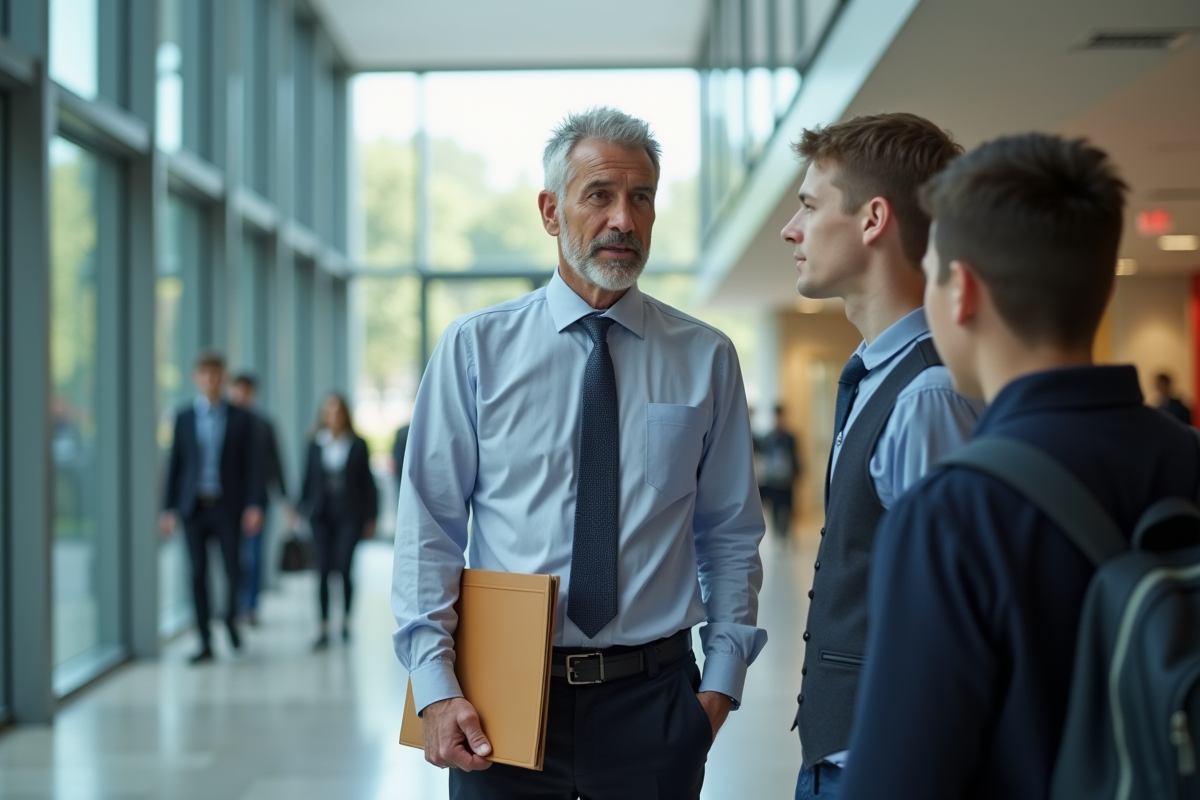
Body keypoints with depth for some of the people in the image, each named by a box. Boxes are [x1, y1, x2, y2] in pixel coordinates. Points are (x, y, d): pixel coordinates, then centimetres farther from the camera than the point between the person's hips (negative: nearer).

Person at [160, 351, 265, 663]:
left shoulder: (240, 419, 3)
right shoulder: (184, 418, 7)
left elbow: (252, 465, 1)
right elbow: (175, 464, 7)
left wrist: (254, 505, -9)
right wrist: (168, 509, 2)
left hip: (227, 507, -1)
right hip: (194, 507, 1)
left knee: (234, 570, -3)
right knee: (198, 573, 0)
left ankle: (231, 617, 27)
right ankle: (205, 643, 6)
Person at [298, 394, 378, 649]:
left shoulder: (358, 445, 3)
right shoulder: (316, 445, 8)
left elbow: (368, 482, 5)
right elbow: (308, 479, 11)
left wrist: (371, 517, 3)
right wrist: (301, 508, 4)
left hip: (349, 515, -2)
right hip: (322, 514, 2)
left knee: (344, 566, -12)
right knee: (323, 570, -2)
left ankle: (346, 618, 10)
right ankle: (323, 628, 3)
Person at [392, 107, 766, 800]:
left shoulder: (707, 359, 3)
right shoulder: (474, 349, 0)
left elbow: (731, 535, 6)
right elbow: (429, 527, -3)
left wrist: (722, 680, -2)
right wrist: (436, 687, -11)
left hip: (652, 698, 1)